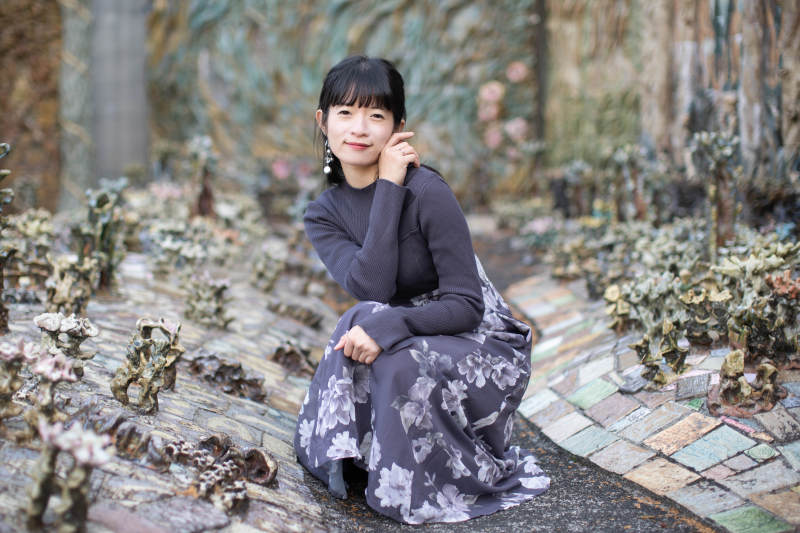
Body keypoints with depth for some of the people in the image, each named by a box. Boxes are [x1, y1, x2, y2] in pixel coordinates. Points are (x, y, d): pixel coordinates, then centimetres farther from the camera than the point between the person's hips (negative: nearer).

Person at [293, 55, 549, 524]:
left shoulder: (426, 191, -19)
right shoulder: (323, 216, -3)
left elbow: (467, 305, -21)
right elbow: (371, 287, -22)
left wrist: (389, 326, -36)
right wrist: (388, 187, -23)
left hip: (485, 347, -4)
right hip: (412, 345, 5)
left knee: (399, 364, -33)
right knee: (360, 323, -26)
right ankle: (353, 452, -1)